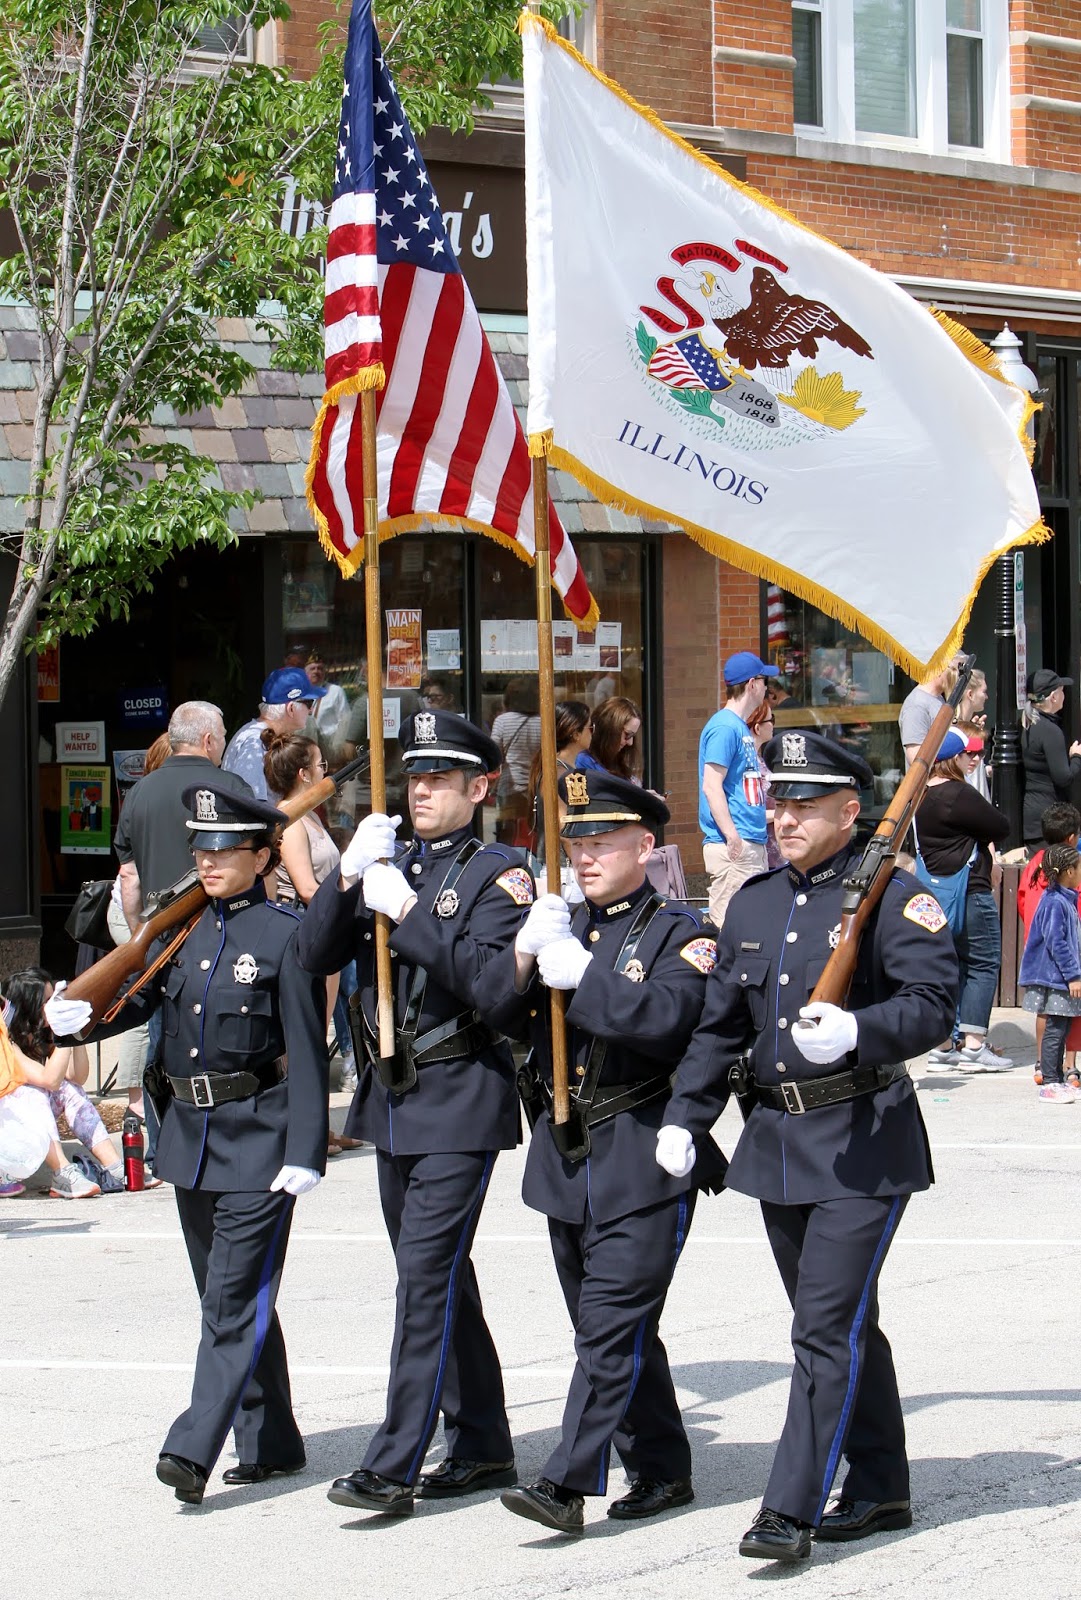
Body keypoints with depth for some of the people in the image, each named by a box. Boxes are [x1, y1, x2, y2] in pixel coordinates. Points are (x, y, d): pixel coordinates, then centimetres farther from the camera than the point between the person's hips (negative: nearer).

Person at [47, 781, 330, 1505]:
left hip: (258, 1137, -7)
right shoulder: (183, 926, 10)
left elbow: (308, 1050, -11)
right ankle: (270, 1442, 23)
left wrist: (305, 1151, -16)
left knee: (235, 1298, -9)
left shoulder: (286, 935, -9)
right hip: (190, 1134, 7)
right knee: (229, 1293, 13)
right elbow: (138, 997, 9)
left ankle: (195, 1448, -14)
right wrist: (78, 1015, -13)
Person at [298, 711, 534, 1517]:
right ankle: (482, 1448, 23)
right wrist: (349, 876, -10)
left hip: (461, 1100, -7)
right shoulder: (390, 863, 12)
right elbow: (317, 954, 4)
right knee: (438, 1276, 13)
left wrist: (406, 909, -23)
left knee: (428, 1273, -11)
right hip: (391, 1098, 7)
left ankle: (393, 1466, -13)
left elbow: (487, 976, -21)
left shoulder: (498, 874, -6)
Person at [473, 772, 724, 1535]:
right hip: (565, 1156, 7)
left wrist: (579, 973, -22)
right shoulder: (563, 927, 16)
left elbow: (667, 1016, -22)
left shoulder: (678, 934, -3)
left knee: (613, 1322, -11)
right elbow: (495, 1008, 4)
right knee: (608, 1326, 12)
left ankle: (568, 1482, -16)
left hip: (642, 1161, -7)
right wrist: (528, 950, -13)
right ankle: (662, 1472, 22)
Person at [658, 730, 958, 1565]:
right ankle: (880, 1490, 26)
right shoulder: (753, 905, 13)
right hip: (776, 1142, 7)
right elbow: (719, 1025, 17)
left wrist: (857, 1032, -33)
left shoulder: (894, 896, -8)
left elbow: (934, 1003, -17)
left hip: (862, 1144, -7)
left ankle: (792, 1508, -10)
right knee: (842, 1324, 15)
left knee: (828, 1328, -10)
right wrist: (684, 1117, 8)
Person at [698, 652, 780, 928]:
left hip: (753, 843, 10)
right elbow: (712, 786, -18)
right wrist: (733, 837, -22)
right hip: (733, 846, -10)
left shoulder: (742, 727, 19)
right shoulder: (724, 727, -11)